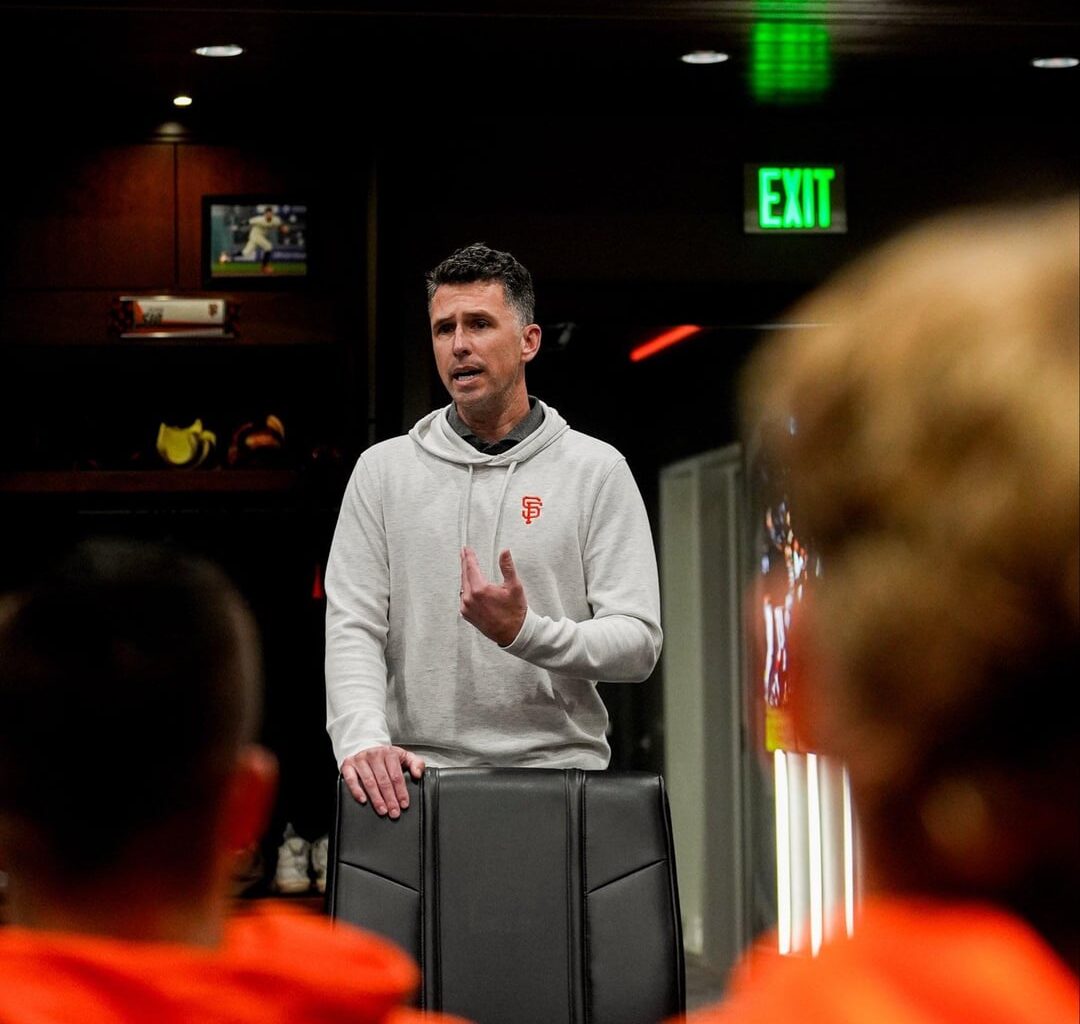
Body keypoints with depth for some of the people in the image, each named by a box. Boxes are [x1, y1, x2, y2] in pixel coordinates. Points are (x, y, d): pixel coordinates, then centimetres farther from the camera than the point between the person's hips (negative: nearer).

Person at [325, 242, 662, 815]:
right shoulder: (384, 470, 12)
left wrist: (524, 631, -17)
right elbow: (352, 628, 4)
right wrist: (362, 739, -14)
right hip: (422, 777, 1)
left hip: (559, 765, -1)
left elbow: (638, 642, 0)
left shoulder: (596, 470, 7)